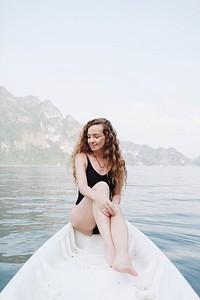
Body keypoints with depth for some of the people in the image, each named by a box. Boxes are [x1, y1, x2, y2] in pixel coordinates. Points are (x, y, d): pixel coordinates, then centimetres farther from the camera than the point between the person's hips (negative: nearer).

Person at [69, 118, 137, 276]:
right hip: (82, 218, -2)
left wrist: (113, 205, -22)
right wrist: (99, 198, -41)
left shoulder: (116, 162, 7)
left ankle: (122, 256, -58)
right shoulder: (82, 157, -2)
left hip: (105, 221, 3)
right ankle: (109, 248, -48)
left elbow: (117, 193, 2)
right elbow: (82, 187, -19)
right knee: (101, 186, -31)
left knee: (117, 210, -33)